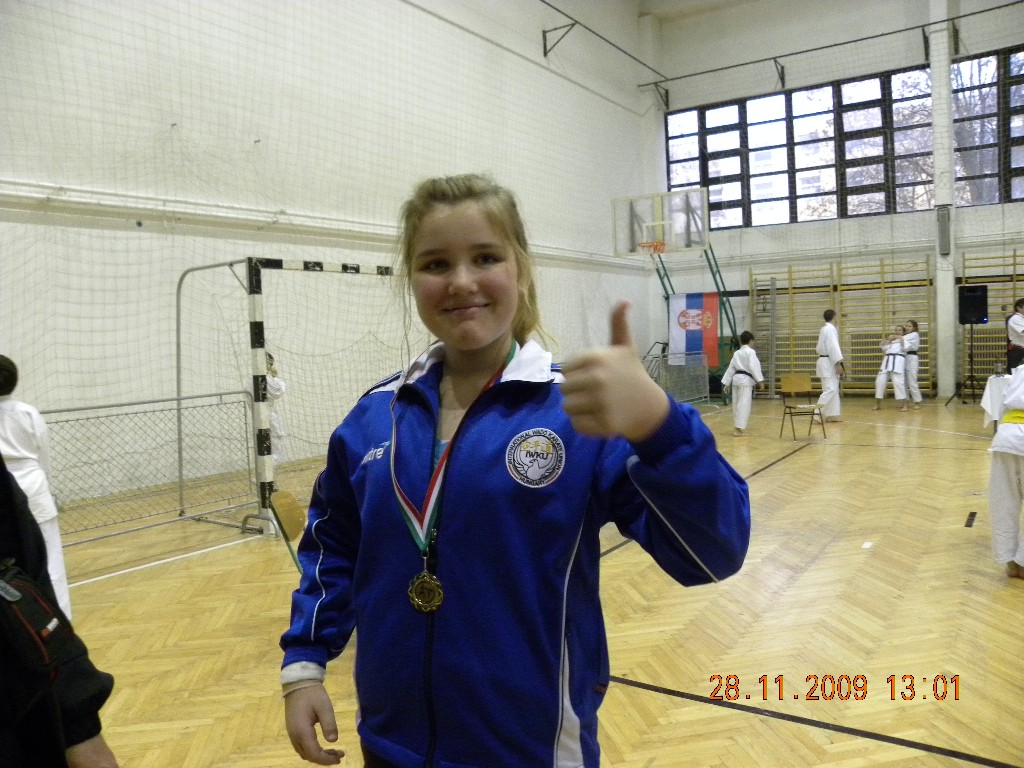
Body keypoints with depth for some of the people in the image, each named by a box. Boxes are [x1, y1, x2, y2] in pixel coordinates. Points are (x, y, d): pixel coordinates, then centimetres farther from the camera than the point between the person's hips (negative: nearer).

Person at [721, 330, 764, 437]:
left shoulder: (736, 353, 15)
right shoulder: (751, 352, -7)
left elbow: (731, 368, 16)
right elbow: (754, 367, -17)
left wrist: (726, 383, 19)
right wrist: (760, 380, -17)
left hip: (736, 379, 8)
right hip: (746, 380, -8)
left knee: (737, 404, 14)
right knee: (744, 405, -7)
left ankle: (736, 428, 21)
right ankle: (739, 429, -9)